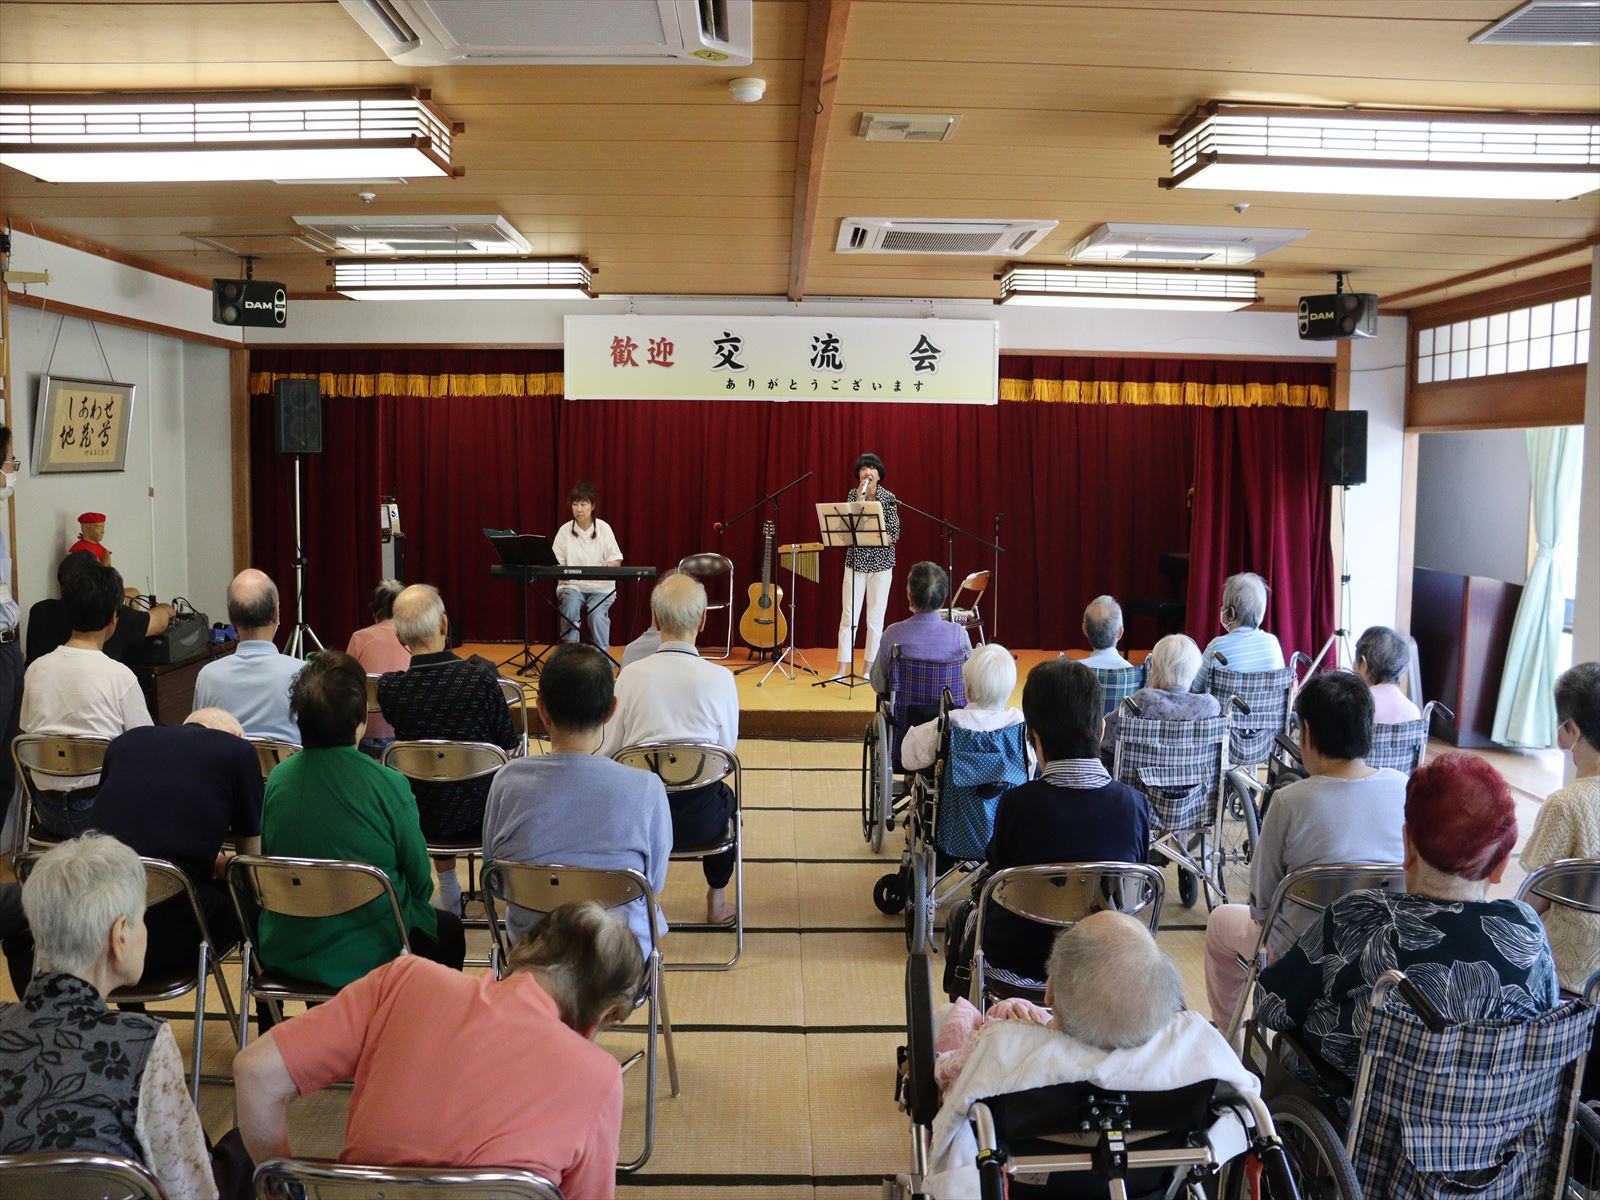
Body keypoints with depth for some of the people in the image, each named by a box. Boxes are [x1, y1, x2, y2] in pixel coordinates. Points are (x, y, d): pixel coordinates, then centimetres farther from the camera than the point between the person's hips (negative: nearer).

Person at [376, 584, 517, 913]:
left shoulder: (388, 687, -17)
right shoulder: (481, 677, -23)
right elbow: (507, 744, -8)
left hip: (420, 820, 2)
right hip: (479, 815, -2)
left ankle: (449, 894, 44)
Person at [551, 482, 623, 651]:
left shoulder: (603, 528, 0)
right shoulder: (565, 531, 1)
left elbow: (616, 560, 0)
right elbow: (556, 564, 1)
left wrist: (611, 565, -22)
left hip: (601, 587, -1)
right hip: (572, 585, 1)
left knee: (597, 615, -29)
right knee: (571, 605, -32)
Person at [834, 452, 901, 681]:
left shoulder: (888, 497, -1)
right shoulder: (853, 495, 4)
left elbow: (895, 533, -3)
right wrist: (859, 498, -14)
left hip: (881, 562, -1)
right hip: (856, 560, 1)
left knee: (876, 617, 3)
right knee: (849, 615, -2)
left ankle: (870, 668, 11)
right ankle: (843, 669, 1)